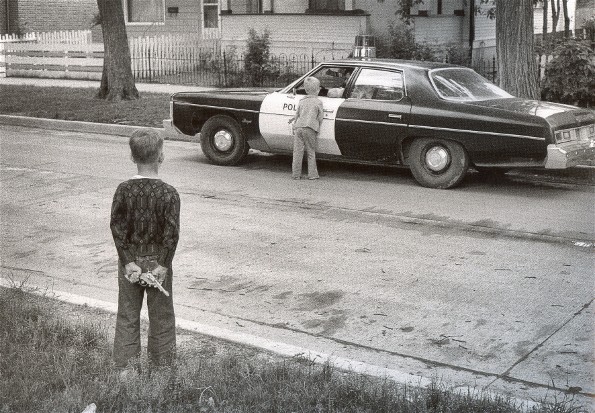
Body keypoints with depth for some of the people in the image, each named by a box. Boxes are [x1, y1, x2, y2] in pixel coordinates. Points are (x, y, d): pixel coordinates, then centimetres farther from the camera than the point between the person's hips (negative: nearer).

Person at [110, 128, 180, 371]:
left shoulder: (124, 190, -5)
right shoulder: (169, 194, -11)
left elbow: (117, 227, -8)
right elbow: (171, 234, -15)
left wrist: (128, 262, -8)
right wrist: (162, 265, -11)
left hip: (130, 261, 2)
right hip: (157, 260, -2)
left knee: (127, 316, 13)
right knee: (161, 317, 11)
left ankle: (125, 367, 18)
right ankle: (161, 368, 19)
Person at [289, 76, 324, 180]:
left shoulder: (302, 101, 15)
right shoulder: (318, 102, 3)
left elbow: (297, 115, 17)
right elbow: (320, 119, 3)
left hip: (298, 127, 4)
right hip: (310, 128, -3)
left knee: (297, 152, 5)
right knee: (311, 153, 5)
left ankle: (296, 174, 6)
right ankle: (312, 174, 6)